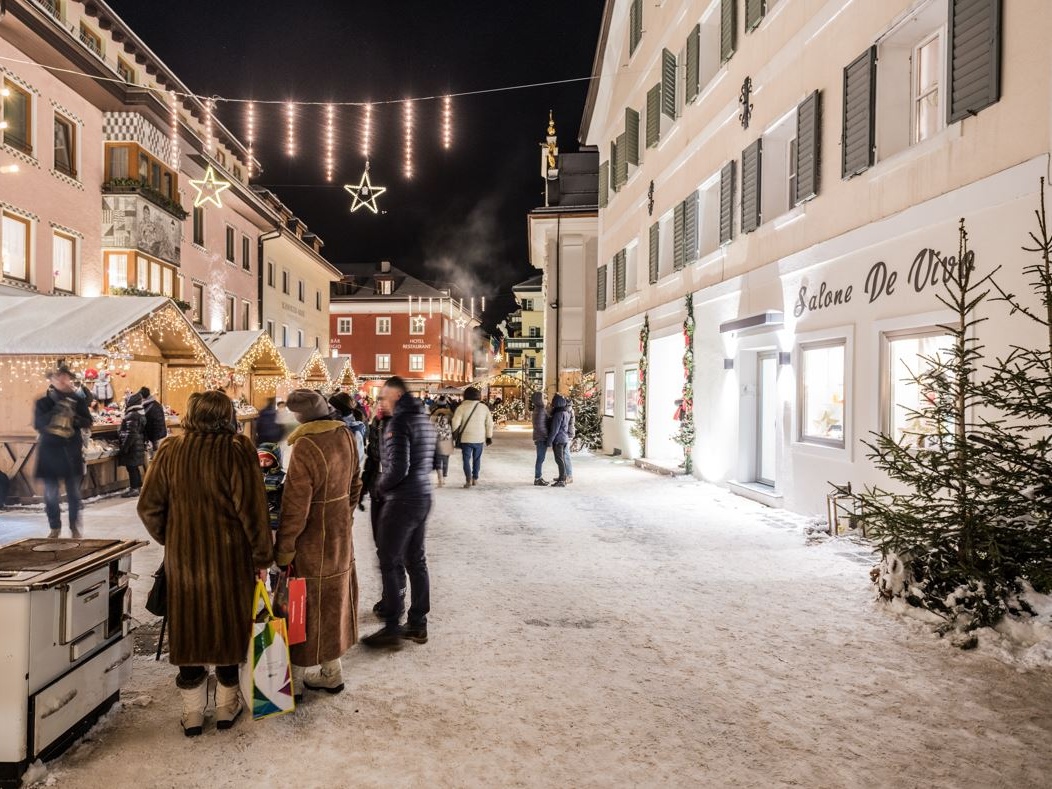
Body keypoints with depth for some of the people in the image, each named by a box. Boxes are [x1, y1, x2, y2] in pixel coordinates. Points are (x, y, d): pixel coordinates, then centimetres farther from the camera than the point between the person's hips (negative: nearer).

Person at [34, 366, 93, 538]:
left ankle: (75, 526, 18)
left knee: (74, 492, 5)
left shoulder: (79, 401, 4)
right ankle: (55, 527, 17)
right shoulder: (42, 403, 2)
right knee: (51, 493, 2)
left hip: (72, 451, 0)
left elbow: (88, 422, -1)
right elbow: (37, 424, -9)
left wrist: (74, 417, -22)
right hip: (50, 451, 0)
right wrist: (56, 411, -22)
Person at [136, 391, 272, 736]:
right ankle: (227, 706, 27)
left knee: (189, 630, 15)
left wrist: (169, 539, 17)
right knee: (229, 627, 14)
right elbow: (252, 510, -16)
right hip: (230, 559, -2)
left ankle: (192, 713, 25)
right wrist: (262, 555, -6)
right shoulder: (238, 451, -14)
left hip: (183, 559, 3)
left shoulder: (170, 451, -3)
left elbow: (149, 507, 1)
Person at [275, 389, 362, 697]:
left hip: (312, 542, -7)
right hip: (340, 537, 7)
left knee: (304, 608, 9)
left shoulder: (306, 446, -24)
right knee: (333, 603, 19)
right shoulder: (345, 436, -1)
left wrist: (283, 548, -14)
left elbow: (295, 506, -23)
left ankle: (295, 679, 24)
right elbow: (355, 484, 10)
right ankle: (331, 673, 33)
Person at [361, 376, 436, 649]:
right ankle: (418, 625, 23)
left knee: (389, 563, 1)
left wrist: (381, 485, -6)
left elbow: (398, 468, -23)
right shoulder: (424, 419, 11)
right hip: (423, 497, 9)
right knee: (416, 560, 15)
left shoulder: (399, 422, -17)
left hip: (402, 501, -9)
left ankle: (392, 630, 6)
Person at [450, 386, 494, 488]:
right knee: (477, 459, 16)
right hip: (479, 438, 3)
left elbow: (456, 422, -12)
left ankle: (468, 480, -10)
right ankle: (475, 479, 22)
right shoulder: (484, 407, 1)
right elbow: (489, 423, 4)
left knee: (467, 459, 3)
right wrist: (489, 437, 11)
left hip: (466, 438, -3)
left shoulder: (462, 407, -9)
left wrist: (454, 433, 5)